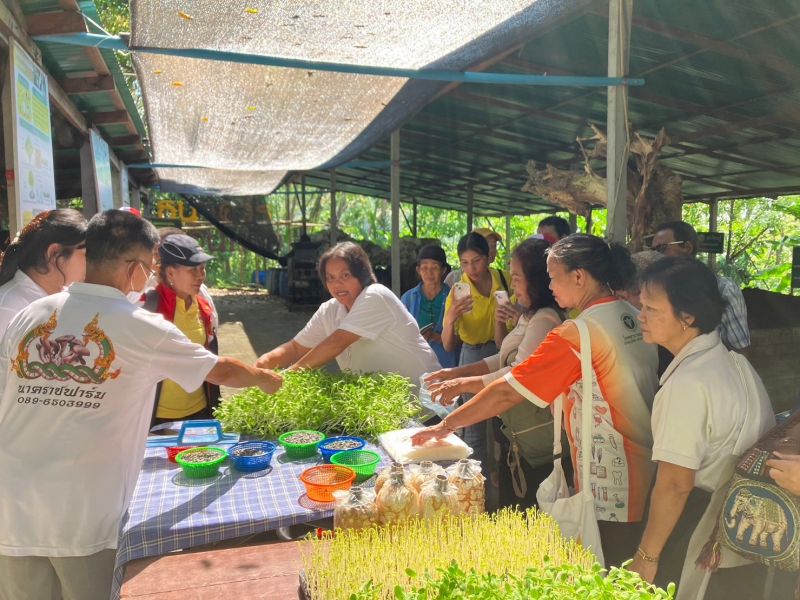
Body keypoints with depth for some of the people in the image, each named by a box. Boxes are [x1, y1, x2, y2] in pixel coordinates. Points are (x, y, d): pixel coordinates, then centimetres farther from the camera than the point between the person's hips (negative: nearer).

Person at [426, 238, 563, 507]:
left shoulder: (545, 320, -22)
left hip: (535, 442, -10)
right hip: (516, 435, 10)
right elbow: (506, 359, 15)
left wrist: (463, 384, -18)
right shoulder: (531, 316, 11)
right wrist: (456, 372, 6)